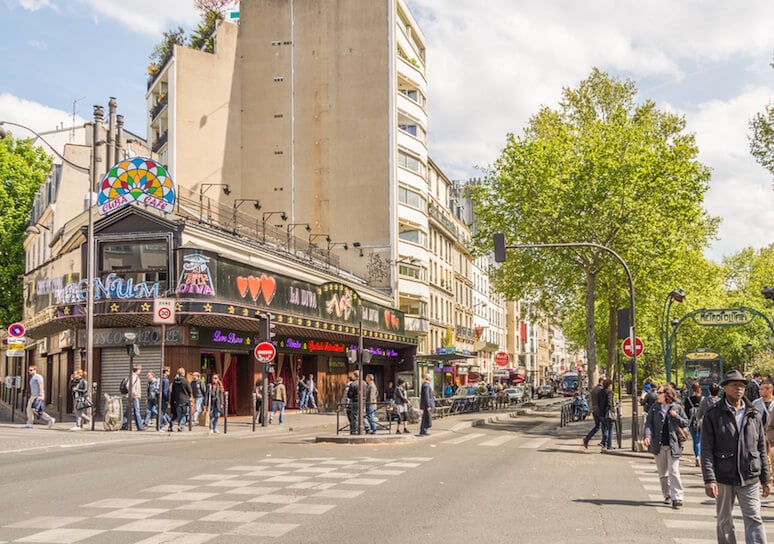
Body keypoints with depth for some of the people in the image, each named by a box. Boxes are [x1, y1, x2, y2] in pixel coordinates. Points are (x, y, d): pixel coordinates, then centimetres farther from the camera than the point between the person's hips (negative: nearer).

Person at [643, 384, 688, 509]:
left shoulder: (677, 407, 1)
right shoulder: (655, 408, 6)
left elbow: (685, 423, 5)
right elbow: (649, 422, -1)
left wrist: (676, 416, -13)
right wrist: (647, 436, -17)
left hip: (673, 445, -3)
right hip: (658, 445, 3)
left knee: (674, 472, -8)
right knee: (662, 473, 10)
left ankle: (677, 498, -7)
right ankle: (667, 495, 24)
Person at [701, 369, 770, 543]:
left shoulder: (754, 415, 7)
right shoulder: (713, 415, -3)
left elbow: (761, 449, 12)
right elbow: (706, 449, -7)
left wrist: (765, 479, 11)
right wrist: (709, 479, -15)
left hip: (750, 479, 2)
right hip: (723, 478, -1)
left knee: (754, 520, -6)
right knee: (724, 522, 10)